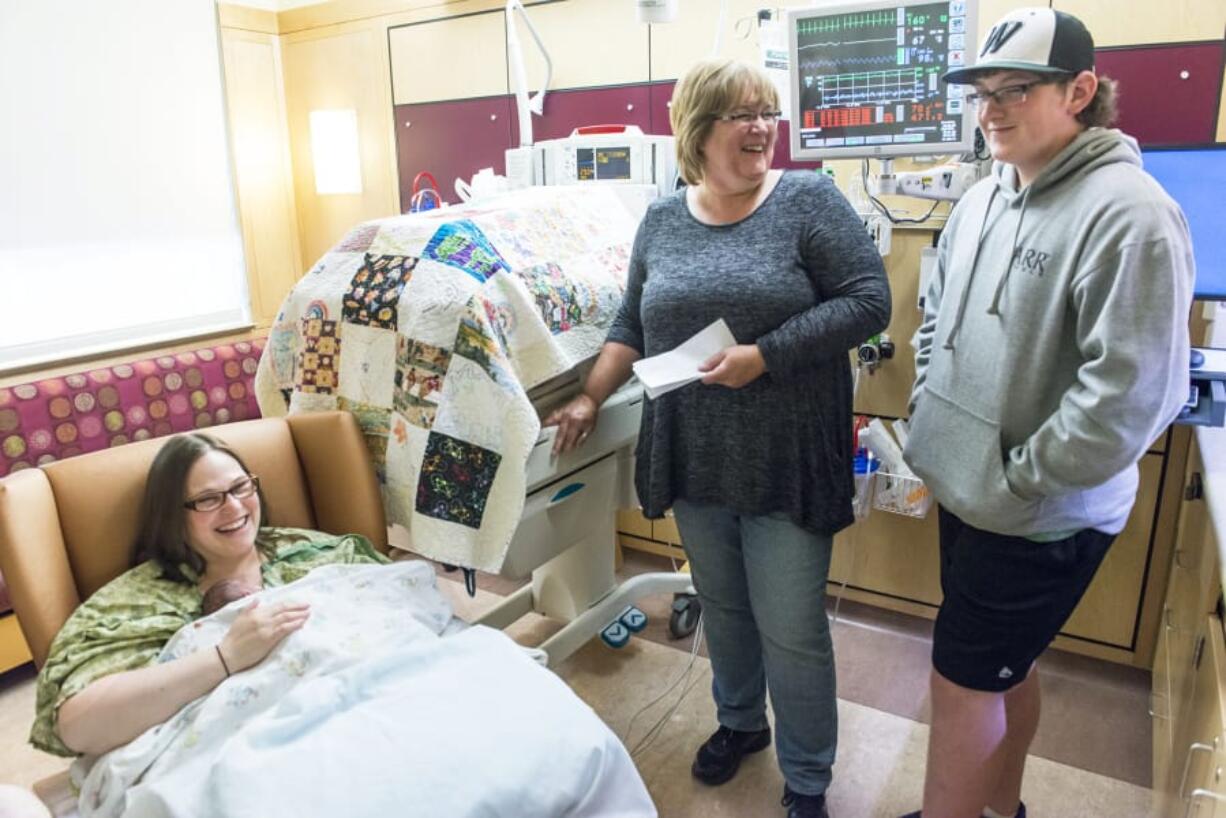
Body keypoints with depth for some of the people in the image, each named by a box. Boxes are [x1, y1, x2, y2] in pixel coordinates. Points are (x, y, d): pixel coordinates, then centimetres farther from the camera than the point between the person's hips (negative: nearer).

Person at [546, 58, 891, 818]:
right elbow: (633, 322, 13)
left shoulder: (809, 199, -6)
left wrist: (764, 356, -20)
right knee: (722, 604, 19)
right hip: (694, 458, 4)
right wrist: (591, 399, 5)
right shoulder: (662, 218, 7)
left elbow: (868, 300, -12)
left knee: (791, 628, 4)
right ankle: (740, 721, 44)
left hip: (786, 459, -4)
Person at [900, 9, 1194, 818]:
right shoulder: (983, 200, 7)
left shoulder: (1127, 212, -19)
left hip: (1040, 515, -8)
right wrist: (928, 424, 9)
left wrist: (1018, 485, -18)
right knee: (1004, 666, 23)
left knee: (965, 681, 4)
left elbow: (1131, 390, -23)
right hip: (965, 491, 8)